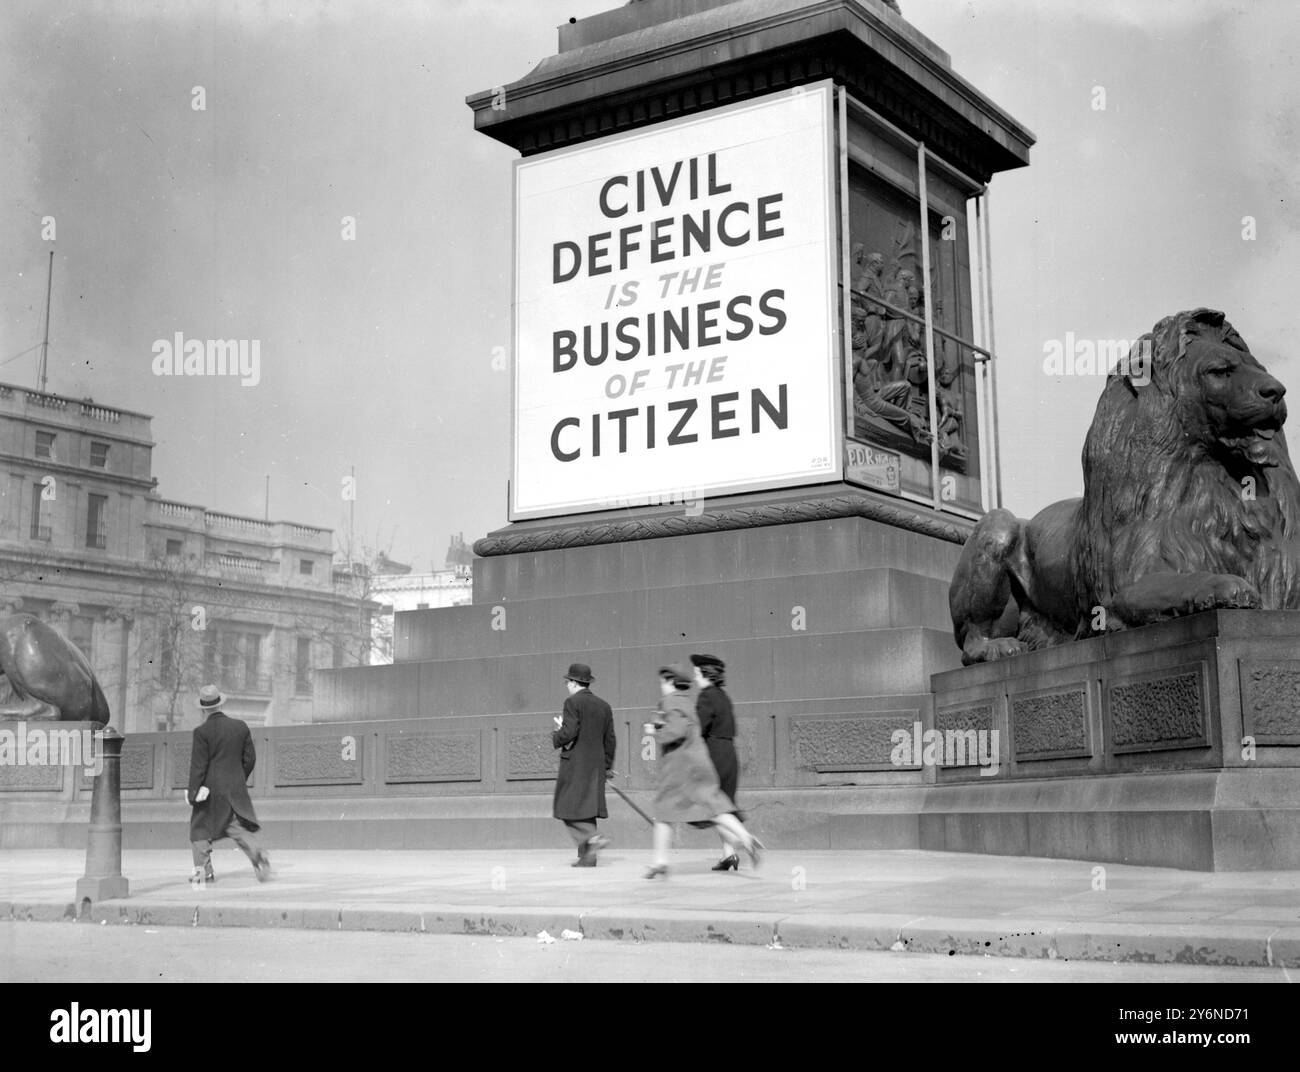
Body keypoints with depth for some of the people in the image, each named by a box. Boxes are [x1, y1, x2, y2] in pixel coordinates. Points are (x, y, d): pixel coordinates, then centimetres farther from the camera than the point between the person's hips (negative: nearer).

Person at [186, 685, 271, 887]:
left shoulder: (201, 732, -10)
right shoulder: (241, 727, 3)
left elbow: (198, 766, -11)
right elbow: (250, 758, 9)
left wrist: (192, 793, -6)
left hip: (211, 790, -4)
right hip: (236, 789, 4)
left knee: (199, 829, 10)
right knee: (240, 827, 7)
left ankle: (203, 870, 9)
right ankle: (257, 854, -15)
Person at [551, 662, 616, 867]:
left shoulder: (573, 702, -8)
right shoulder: (603, 705, 13)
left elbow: (569, 733, -18)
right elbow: (610, 739, 15)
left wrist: (556, 737, 3)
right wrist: (607, 766, 21)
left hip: (575, 763, -7)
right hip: (596, 764, 7)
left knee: (569, 808, -2)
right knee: (586, 808, 10)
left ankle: (593, 838, -20)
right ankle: (586, 856, 9)